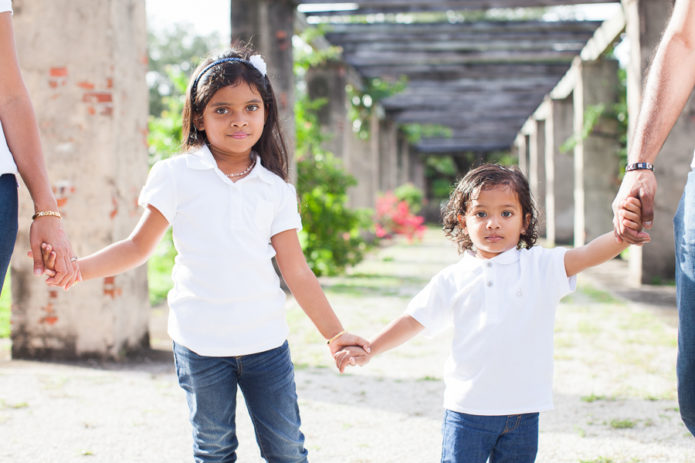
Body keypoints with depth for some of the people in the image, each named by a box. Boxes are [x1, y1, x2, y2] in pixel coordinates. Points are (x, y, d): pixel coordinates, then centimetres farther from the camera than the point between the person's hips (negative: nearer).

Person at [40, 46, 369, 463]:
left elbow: (297, 272, 6)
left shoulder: (276, 190, 4)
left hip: (265, 339, 1)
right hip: (201, 341, -1)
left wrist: (335, 334, 4)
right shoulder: (177, 175, -1)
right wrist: (77, 267, -10)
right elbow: (140, 246, 2)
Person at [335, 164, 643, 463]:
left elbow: (588, 254, -12)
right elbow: (413, 320, 7)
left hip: (523, 409, 0)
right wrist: (368, 350, 0)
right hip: (468, 407, 0)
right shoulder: (453, 280, 3)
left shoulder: (541, 266, 1)